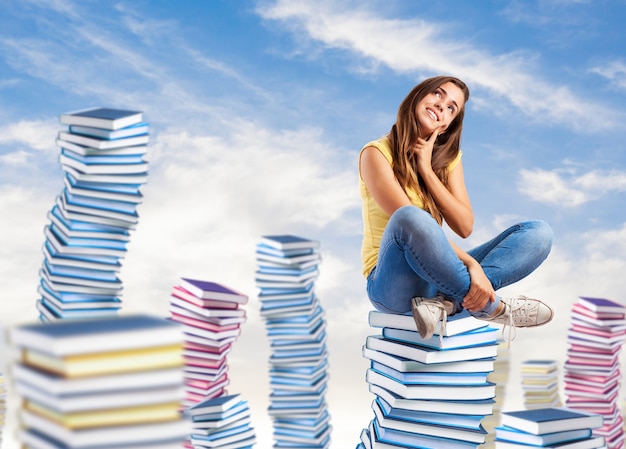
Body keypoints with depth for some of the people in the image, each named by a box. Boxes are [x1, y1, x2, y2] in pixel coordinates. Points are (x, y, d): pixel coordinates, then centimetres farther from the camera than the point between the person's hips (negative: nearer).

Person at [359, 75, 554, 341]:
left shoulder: (448, 157, 12)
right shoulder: (377, 153, -6)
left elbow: (465, 227, 0)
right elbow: (409, 221, -19)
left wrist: (426, 170, -8)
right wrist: (472, 264, -28)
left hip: (439, 278, 6)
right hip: (394, 284, -6)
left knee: (539, 233, -7)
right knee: (410, 218, -39)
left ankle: (446, 302, -28)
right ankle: (490, 307, -21)